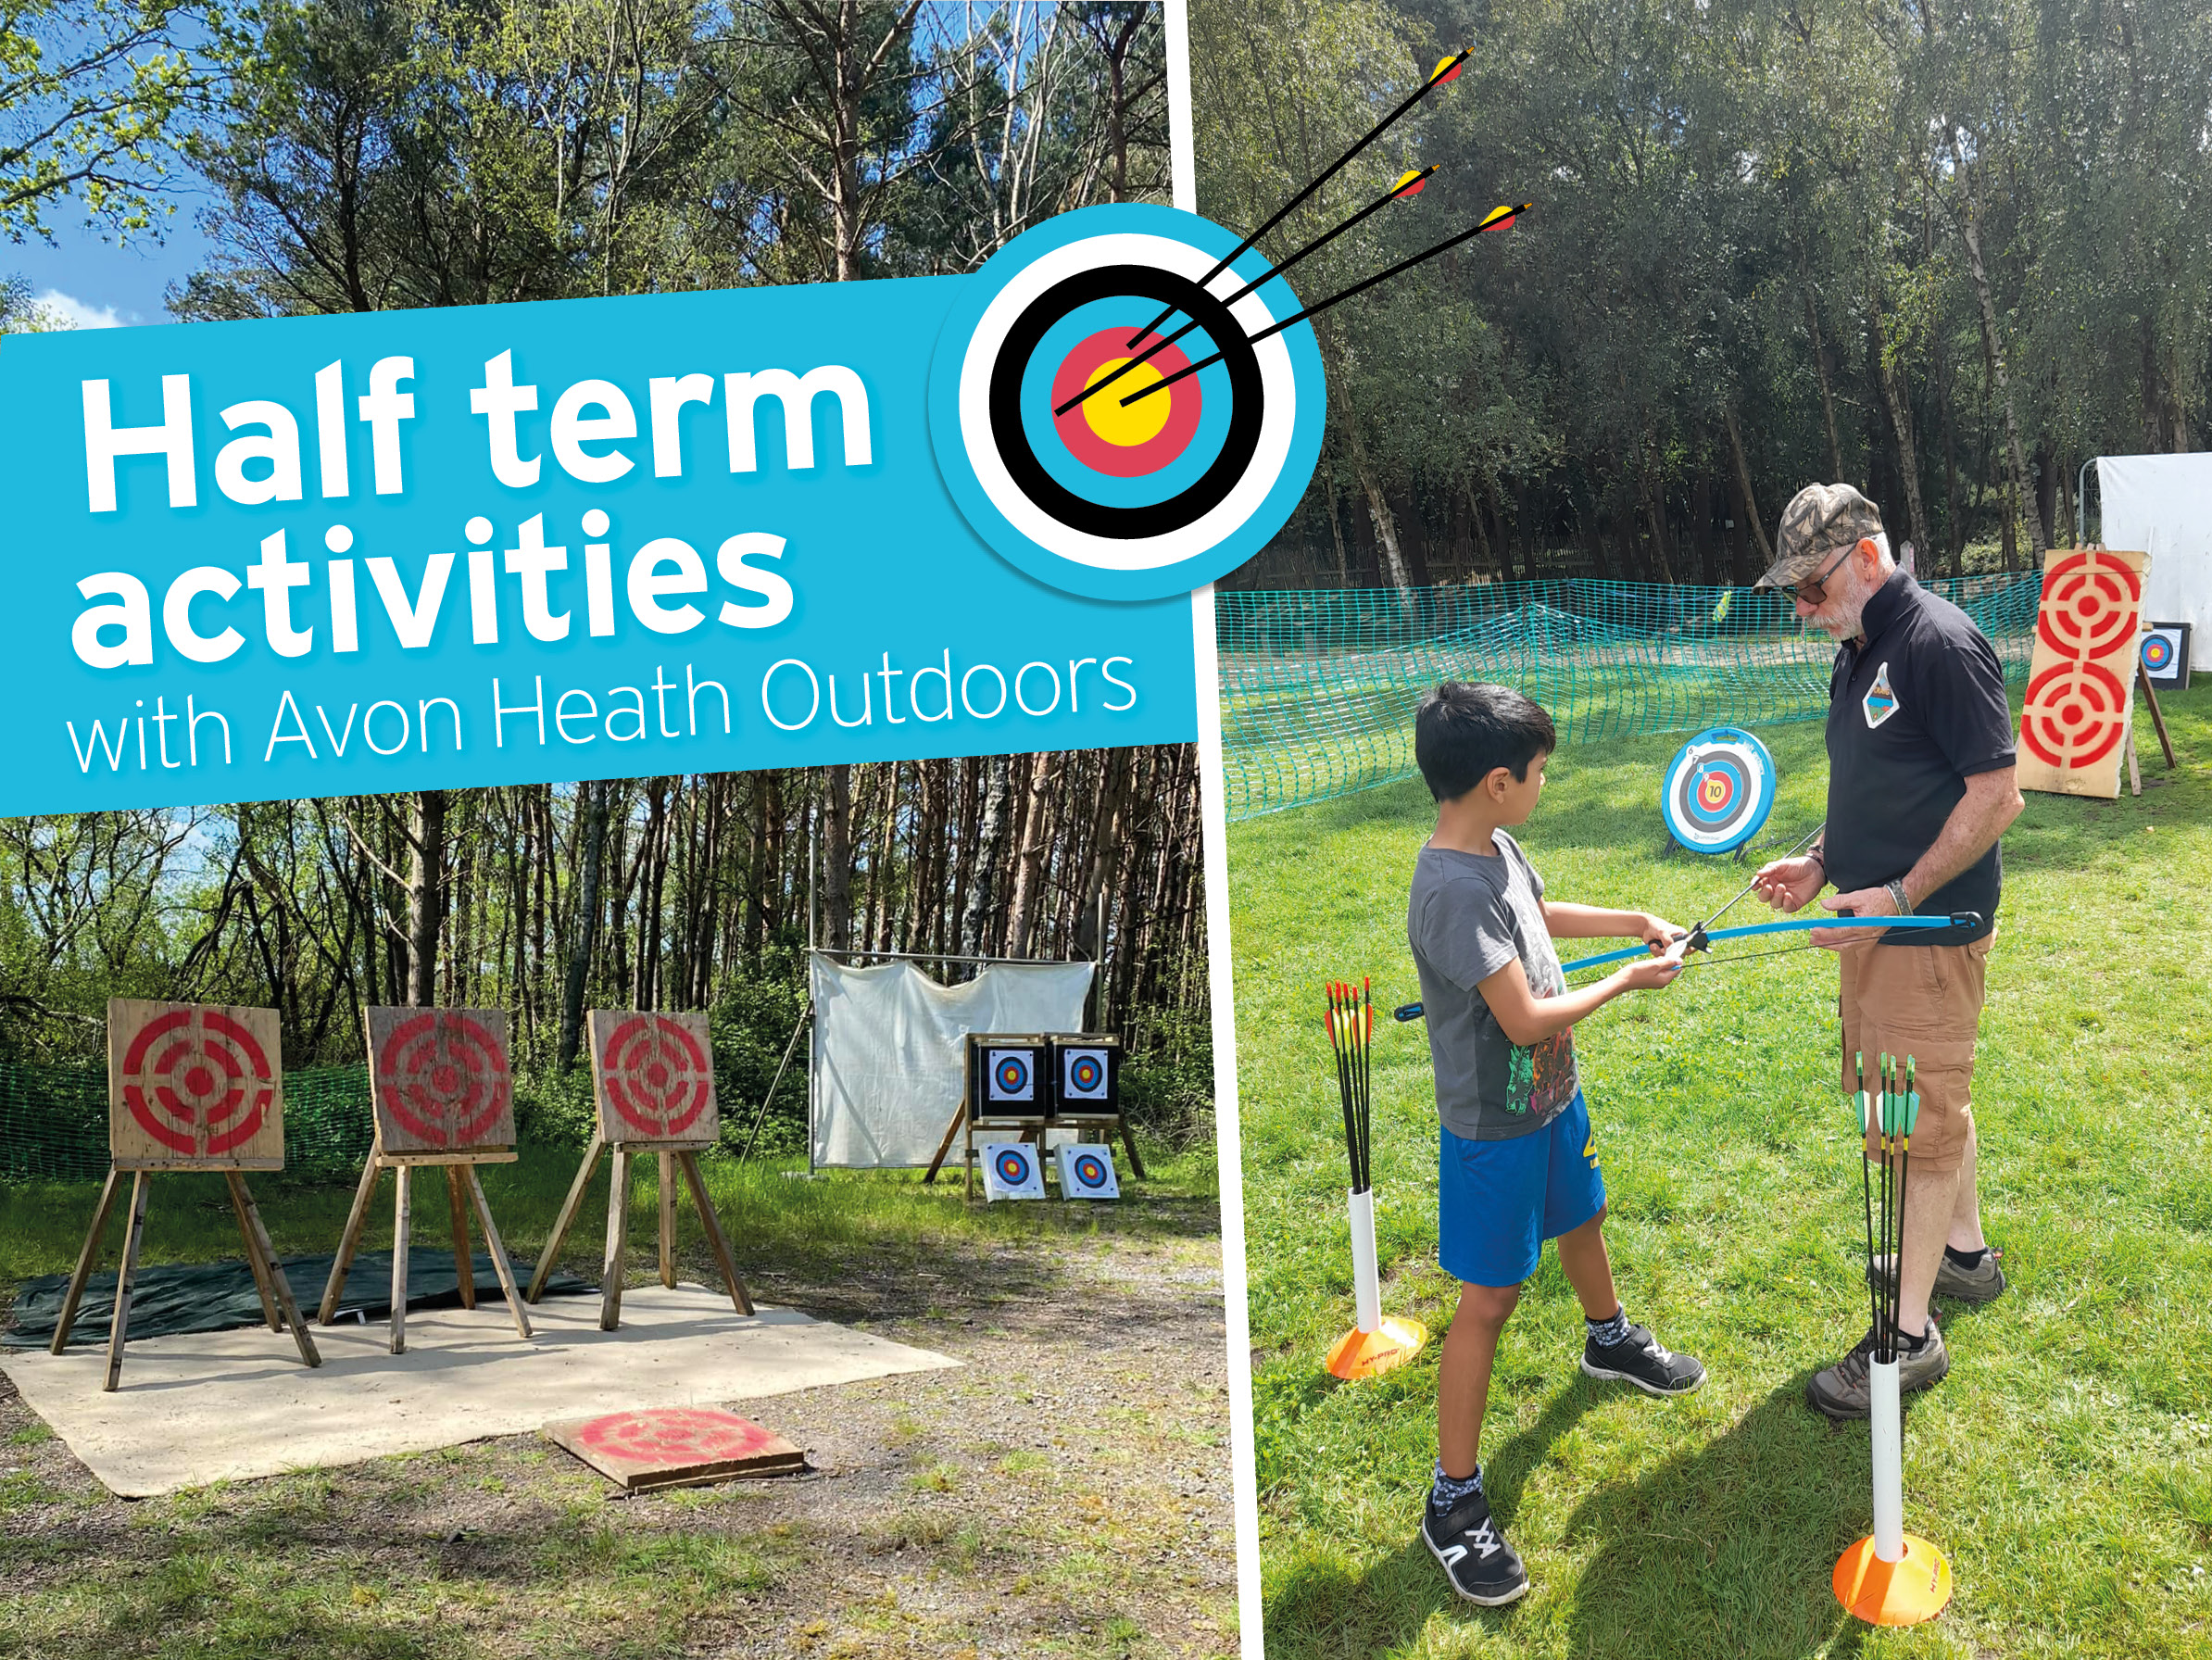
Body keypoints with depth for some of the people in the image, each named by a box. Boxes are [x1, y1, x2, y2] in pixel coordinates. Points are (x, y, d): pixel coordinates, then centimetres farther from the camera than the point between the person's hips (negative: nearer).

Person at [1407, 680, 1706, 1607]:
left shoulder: (1497, 852, -3)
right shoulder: (1454, 891, -33)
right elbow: (1527, 1020, -31)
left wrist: (1636, 924, 14)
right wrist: (1630, 980, -18)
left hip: (1552, 1098, 9)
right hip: (1494, 1126, -9)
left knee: (1580, 1218, 32)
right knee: (1490, 1297, -3)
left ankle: (1610, 1339, 62)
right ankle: (1454, 1503, 8)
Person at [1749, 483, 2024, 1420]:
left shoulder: (1941, 644, -19)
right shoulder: (1858, 651, 11)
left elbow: (1996, 797, -21)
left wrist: (1899, 895, -22)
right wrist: (1822, 862, 7)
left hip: (1929, 927, -9)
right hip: (1878, 921, 9)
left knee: (1921, 1119, -3)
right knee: (1928, 1098, 22)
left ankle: (1911, 1334, 4)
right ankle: (1964, 1251, 40)